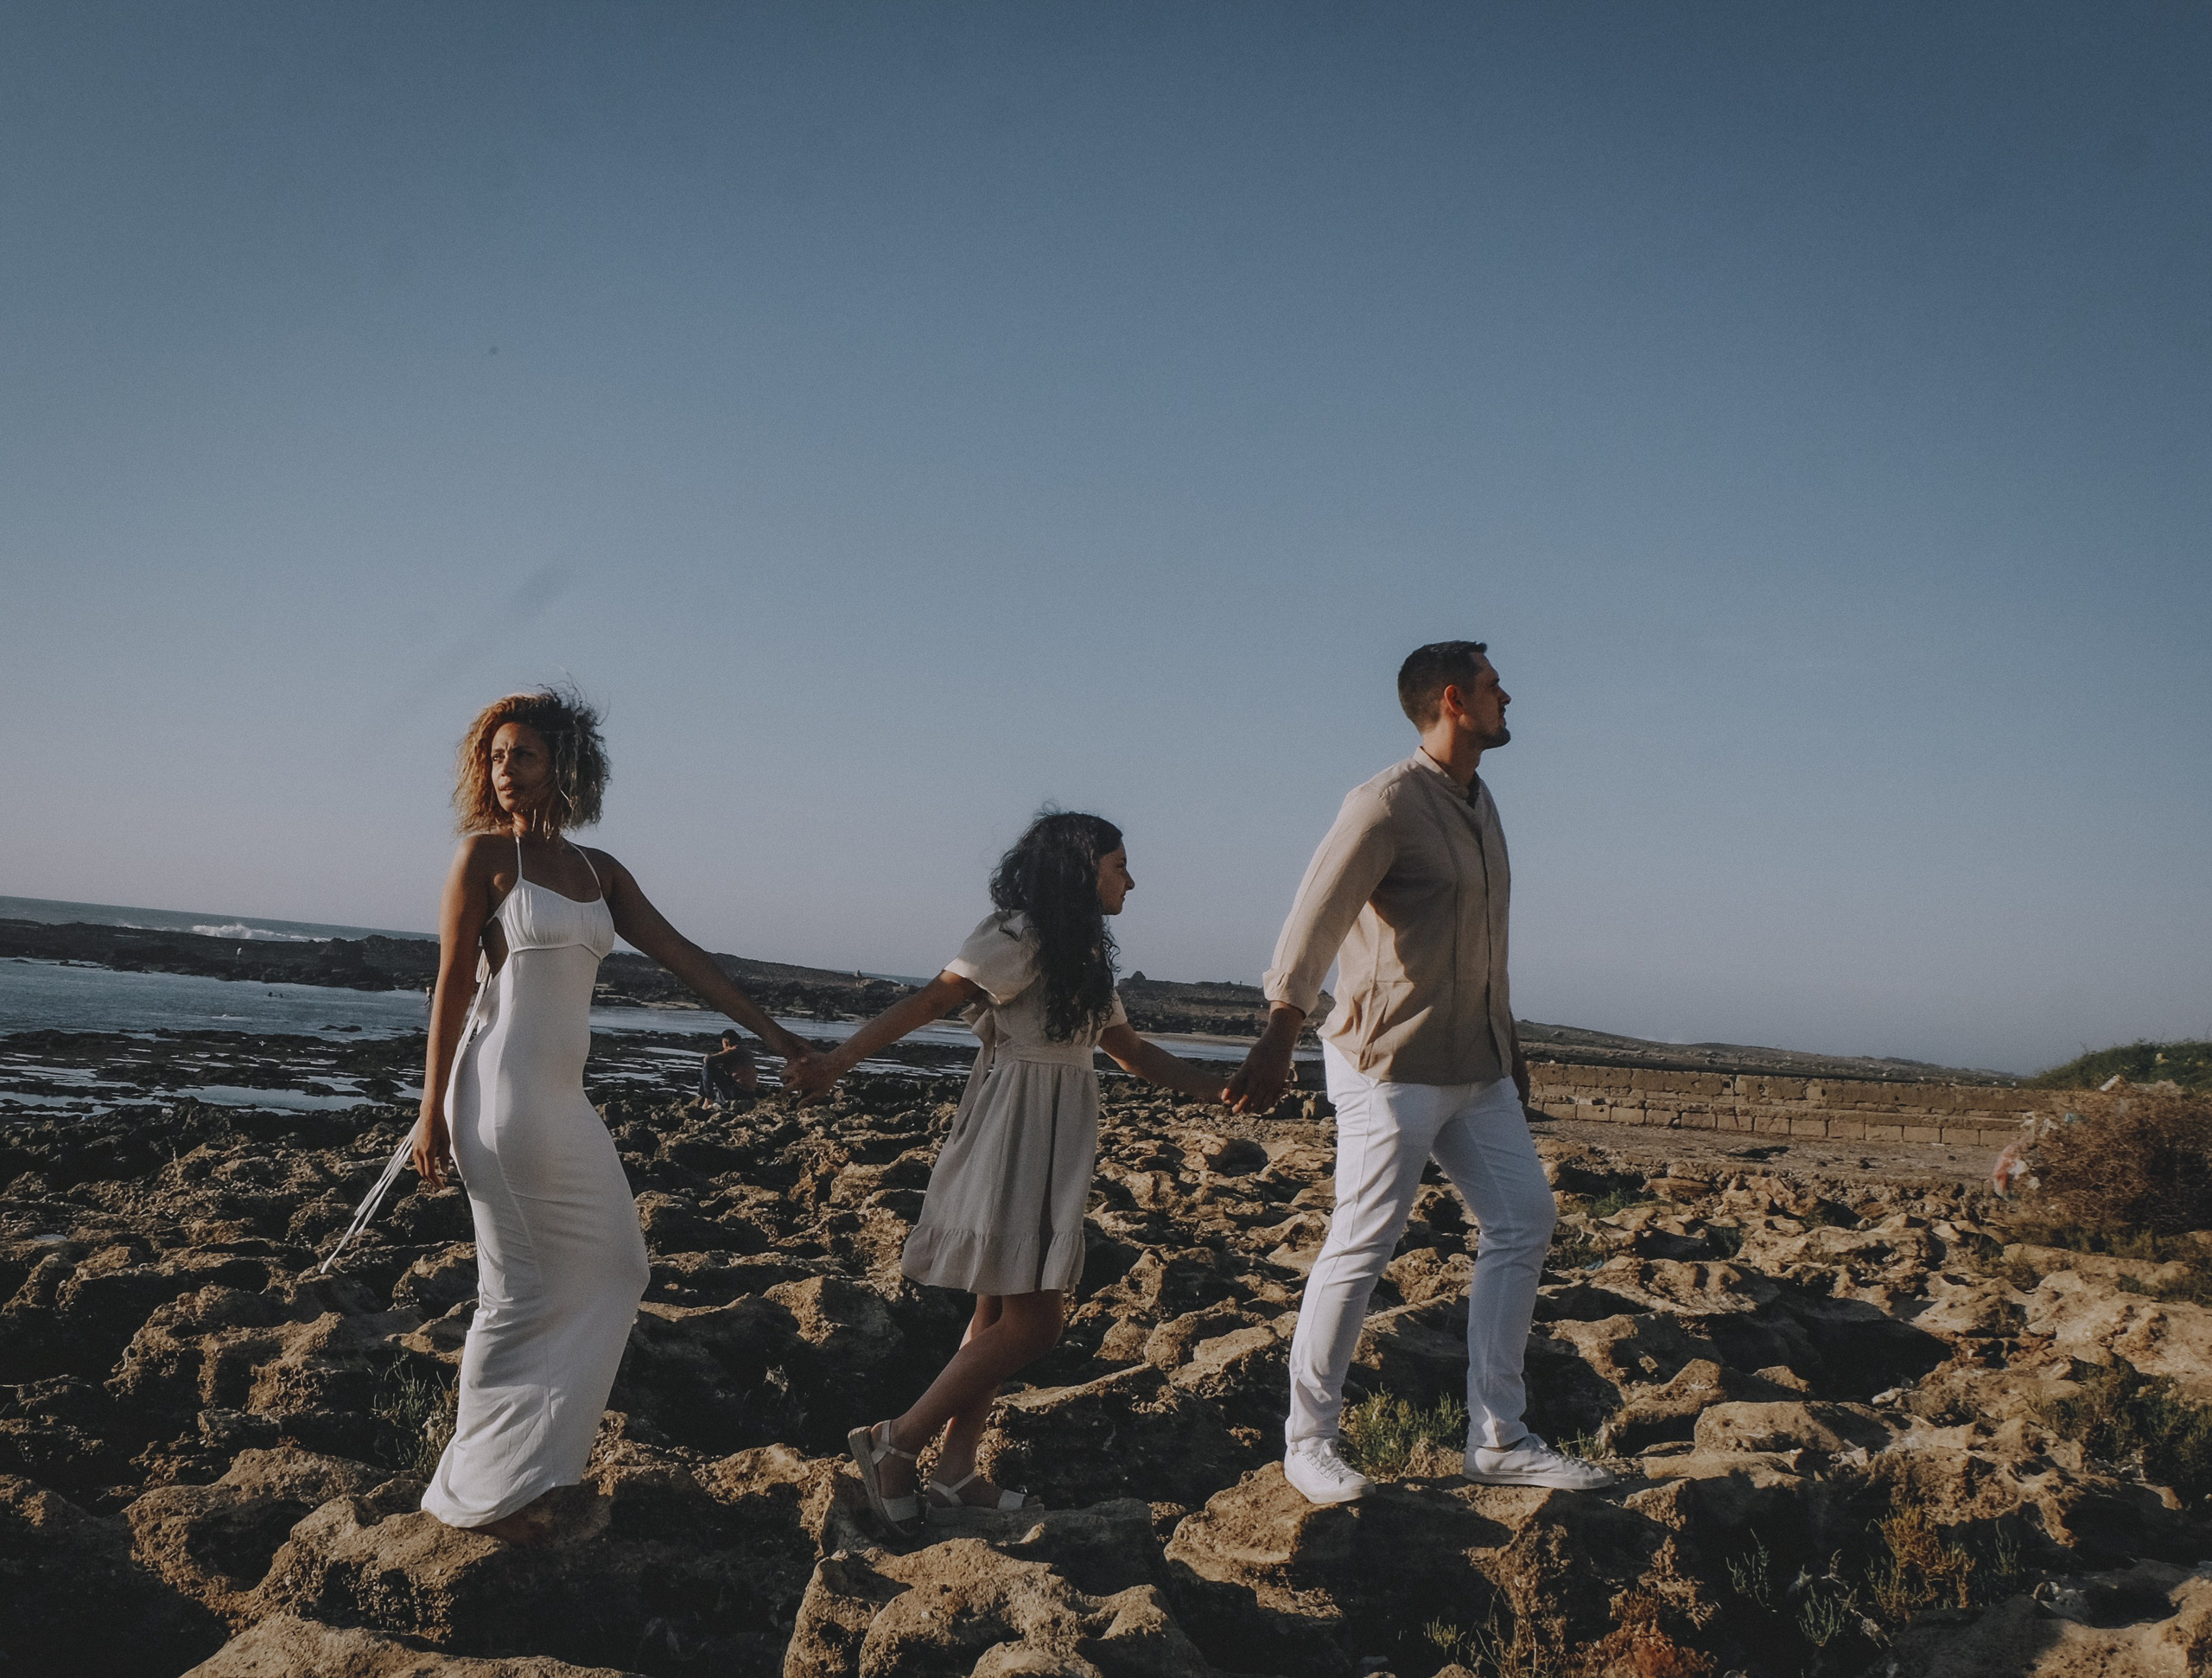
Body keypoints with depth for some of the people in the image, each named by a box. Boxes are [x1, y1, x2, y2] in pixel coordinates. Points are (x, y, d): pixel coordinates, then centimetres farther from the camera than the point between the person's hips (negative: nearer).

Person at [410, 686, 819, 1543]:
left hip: (563, 1100, 7)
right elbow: (452, 984, -7)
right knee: (521, 1291, -1)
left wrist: (772, 1033, 7)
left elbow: (682, 957, 10)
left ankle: (525, 1459, 25)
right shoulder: (486, 854, -5)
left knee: (611, 1270, 12)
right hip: (504, 1090, -7)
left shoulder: (600, 871, 11)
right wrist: (432, 1110, -9)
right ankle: (478, 1492, 13)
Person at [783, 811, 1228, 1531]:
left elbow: (1131, 1051, 18)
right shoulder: (1018, 936, -13)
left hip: (1054, 1147, 10)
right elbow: (929, 1001, -20)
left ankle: (956, 1471, 20)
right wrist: (835, 1062, -26)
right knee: (1031, 1324, -9)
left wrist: (1226, 1090, 15)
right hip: (1010, 1140, -10)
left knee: (1001, 1315, 13)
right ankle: (894, 1443, 0)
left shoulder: (1085, 955, 15)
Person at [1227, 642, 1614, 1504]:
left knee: (1523, 1222, 8)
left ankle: (1498, 1440, 16)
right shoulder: (1388, 803, -15)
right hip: (1392, 1064, -9)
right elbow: (1316, 917, -26)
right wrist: (1278, 1037, -37)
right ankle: (1307, 1441, 11)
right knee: (1361, 1248, -4)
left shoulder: (1480, 802, 14)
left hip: (1477, 1068, 9)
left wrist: (1507, 1043, 24)